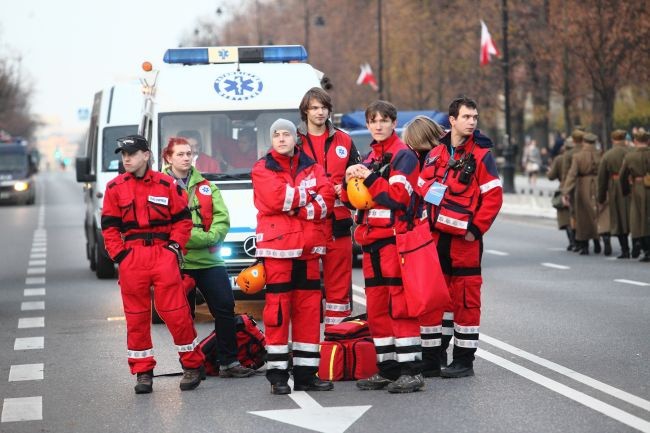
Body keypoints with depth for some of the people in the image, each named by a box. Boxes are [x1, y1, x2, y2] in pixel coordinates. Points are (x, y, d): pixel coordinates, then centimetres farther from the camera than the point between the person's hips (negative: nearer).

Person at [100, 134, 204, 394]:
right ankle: (143, 372, 14)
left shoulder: (166, 184, 4)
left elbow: (182, 219, 7)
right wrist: (119, 255, -2)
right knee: (136, 315, 5)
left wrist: (175, 246, -4)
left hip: (163, 253, -2)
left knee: (175, 312, -5)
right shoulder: (115, 188, 6)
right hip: (132, 257, 2)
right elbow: (109, 227, 7)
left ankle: (192, 364, 9)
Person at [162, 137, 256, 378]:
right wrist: (201, 237, -15)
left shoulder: (205, 186, 16)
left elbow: (222, 218, 7)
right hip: (178, 261, -4)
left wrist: (211, 237, -12)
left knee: (225, 307, 0)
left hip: (209, 259, 4)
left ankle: (228, 362, 7)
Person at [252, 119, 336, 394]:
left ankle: (306, 373, 10)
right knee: (278, 307, -6)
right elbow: (276, 198, -14)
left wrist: (293, 205, -14)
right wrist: (310, 195, -6)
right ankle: (278, 375, -1)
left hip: (308, 247, 4)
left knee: (309, 308, 4)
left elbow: (326, 201, -1)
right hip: (277, 246, -4)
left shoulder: (312, 168, 14)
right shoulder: (262, 169, 4)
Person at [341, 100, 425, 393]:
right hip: (370, 240, 8)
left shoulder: (403, 155, -4)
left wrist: (369, 178, -16)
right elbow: (351, 201, 19)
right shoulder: (369, 158, 20)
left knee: (399, 305, -11)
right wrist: (350, 182, -1)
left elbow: (399, 196, -16)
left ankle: (411, 371, -11)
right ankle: (387, 370, 16)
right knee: (376, 307, 9)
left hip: (394, 238, -8)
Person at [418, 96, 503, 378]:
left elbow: (493, 196, -9)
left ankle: (464, 360, 4)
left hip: (463, 238, -5)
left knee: (465, 299, -2)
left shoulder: (481, 155, -3)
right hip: (435, 236, 6)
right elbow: (422, 190, 17)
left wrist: (476, 229, -13)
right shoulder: (436, 153, 12)